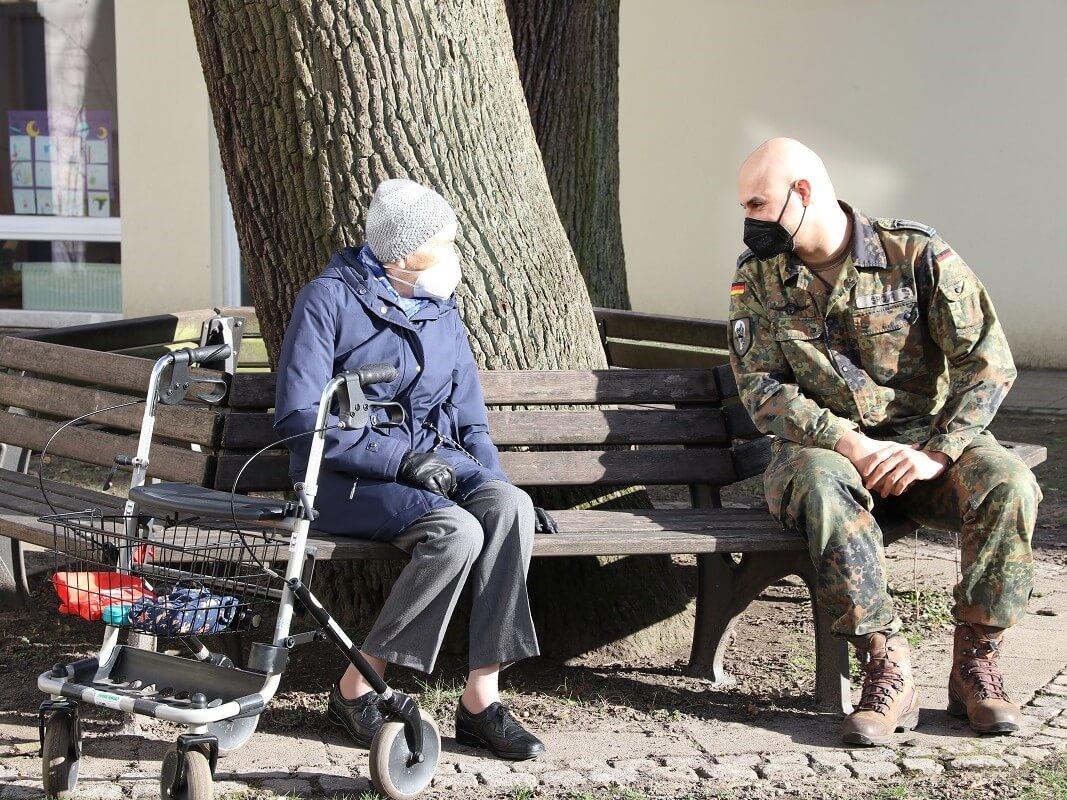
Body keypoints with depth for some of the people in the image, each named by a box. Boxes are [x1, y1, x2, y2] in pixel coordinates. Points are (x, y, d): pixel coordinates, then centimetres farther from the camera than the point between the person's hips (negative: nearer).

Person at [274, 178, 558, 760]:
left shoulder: (443, 318, 16)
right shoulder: (328, 300, -5)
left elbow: (469, 425, 19)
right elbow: (297, 416, -14)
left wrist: (502, 489, 1)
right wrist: (401, 458, -20)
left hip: (430, 464, 6)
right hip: (343, 475, -6)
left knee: (509, 506, -27)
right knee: (457, 531, -33)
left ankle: (480, 700, -26)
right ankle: (355, 689, -18)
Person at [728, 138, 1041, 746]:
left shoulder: (916, 254, -5)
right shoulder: (758, 277, 3)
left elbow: (988, 360, -8)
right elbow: (761, 387, -5)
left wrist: (938, 453, -21)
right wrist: (851, 445, -20)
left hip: (924, 439, 0)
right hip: (825, 443, 0)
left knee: (1007, 483, -29)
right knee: (820, 483, -36)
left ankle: (977, 666, -17)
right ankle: (889, 672, -34)